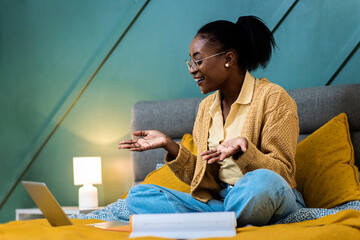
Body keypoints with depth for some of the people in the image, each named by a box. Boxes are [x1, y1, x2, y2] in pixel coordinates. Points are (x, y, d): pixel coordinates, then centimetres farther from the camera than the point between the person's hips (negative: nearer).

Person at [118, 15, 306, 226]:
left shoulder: (273, 97, -5)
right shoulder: (206, 107, 15)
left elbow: (283, 173, -11)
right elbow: (204, 178, 13)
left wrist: (242, 151, -28)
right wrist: (170, 145, 2)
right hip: (219, 201, 6)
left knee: (261, 182, -42)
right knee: (139, 195, -12)